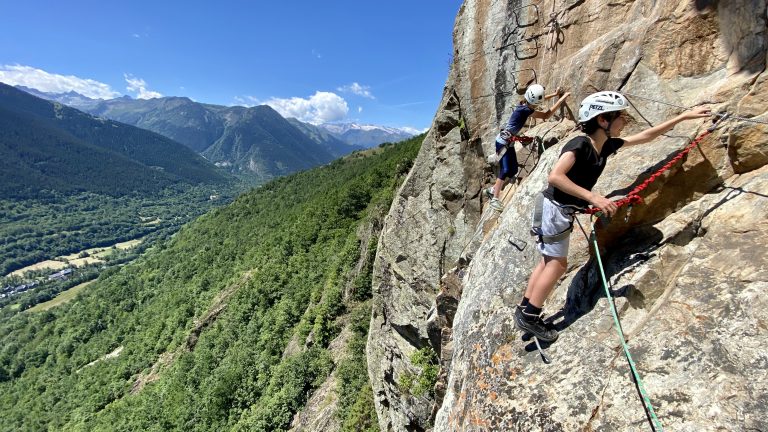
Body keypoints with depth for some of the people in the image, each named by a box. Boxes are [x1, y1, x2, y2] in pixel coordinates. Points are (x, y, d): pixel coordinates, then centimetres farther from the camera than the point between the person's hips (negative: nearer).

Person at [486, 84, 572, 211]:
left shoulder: (525, 103, 3)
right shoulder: (524, 109, -22)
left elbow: (539, 99, 27)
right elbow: (546, 116, -19)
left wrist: (555, 94, 26)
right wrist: (562, 98, -14)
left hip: (509, 142, 10)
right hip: (503, 141, -10)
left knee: (513, 170, 9)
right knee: (505, 170, -15)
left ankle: (492, 190, 20)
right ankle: (495, 199, -9)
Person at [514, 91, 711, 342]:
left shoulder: (606, 145, 6)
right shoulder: (580, 144, -20)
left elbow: (645, 136, 20)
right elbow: (554, 176, -34)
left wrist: (684, 117, 23)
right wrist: (593, 197, -36)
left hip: (562, 210, 9)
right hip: (555, 207, -9)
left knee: (550, 261, 11)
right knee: (557, 263, -4)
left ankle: (524, 310, 19)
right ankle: (529, 317, 4)